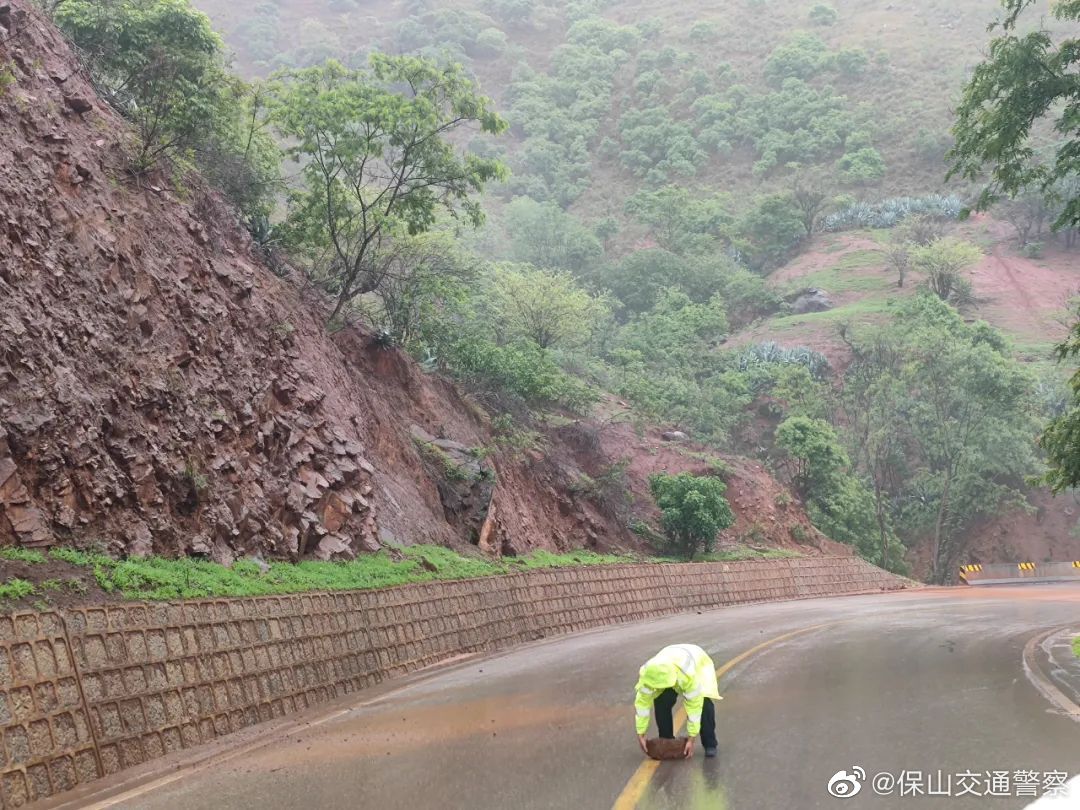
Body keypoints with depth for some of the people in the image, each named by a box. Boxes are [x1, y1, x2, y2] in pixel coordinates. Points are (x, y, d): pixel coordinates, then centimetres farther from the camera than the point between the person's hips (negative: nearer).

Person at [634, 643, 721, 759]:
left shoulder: (689, 675, -47)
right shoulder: (647, 673, -36)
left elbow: (694, 706, -37)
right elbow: (642, 703, -26)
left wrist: (691, 739, -31)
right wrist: (640, 734, -24)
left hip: (699, 664, -3)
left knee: (705, 705, -24)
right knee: (661, 702, -17)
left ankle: (710, 744, -6)